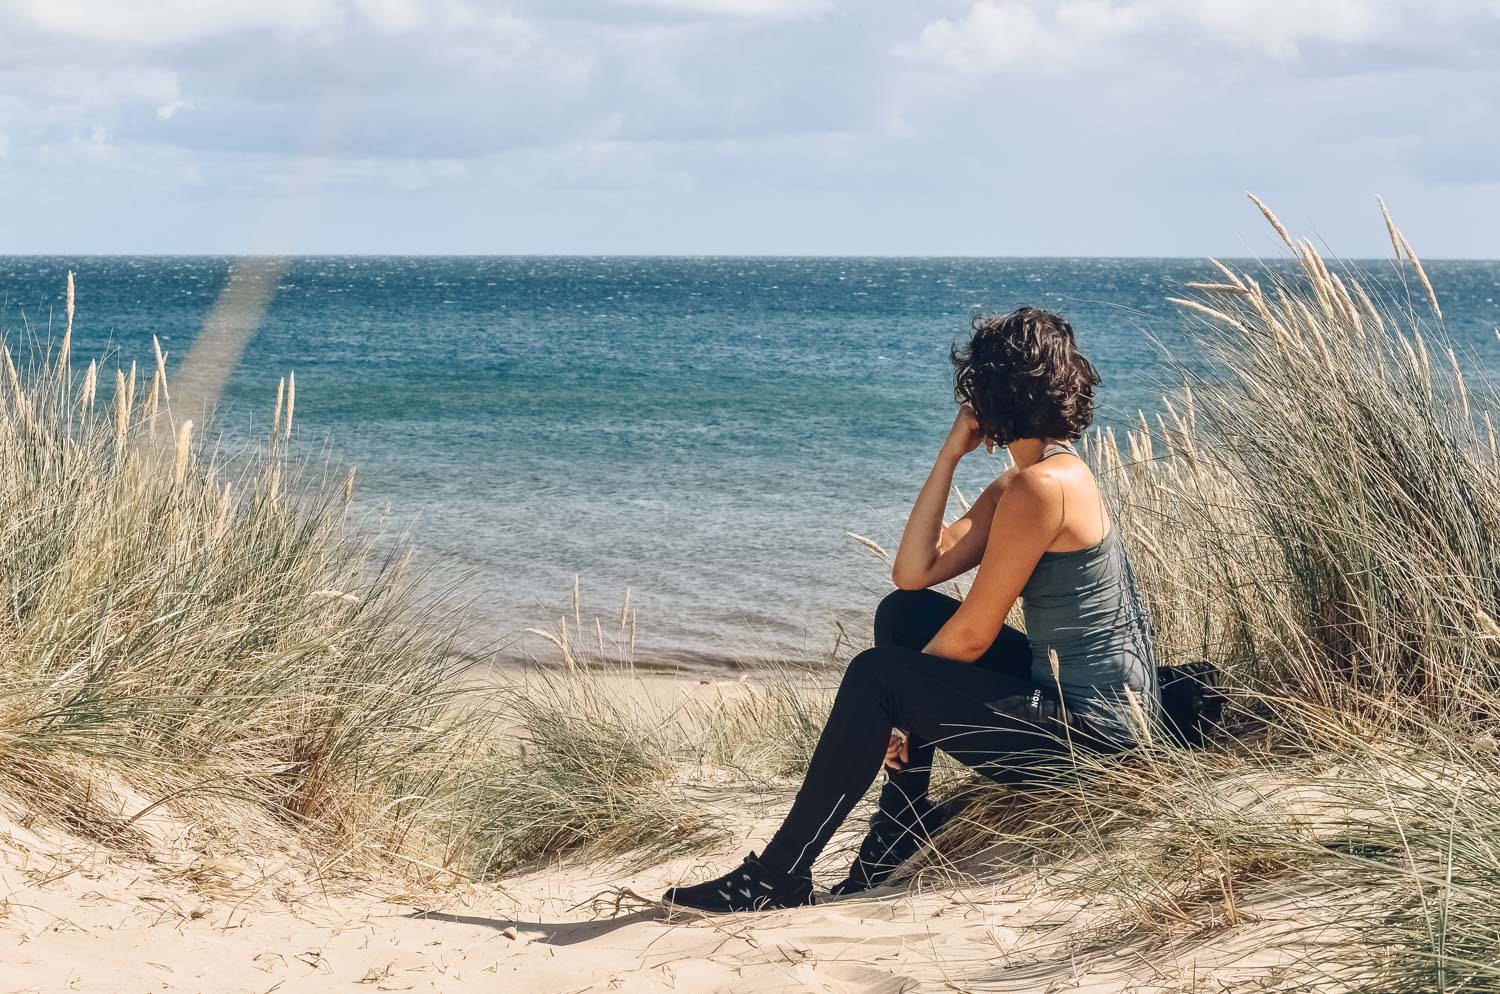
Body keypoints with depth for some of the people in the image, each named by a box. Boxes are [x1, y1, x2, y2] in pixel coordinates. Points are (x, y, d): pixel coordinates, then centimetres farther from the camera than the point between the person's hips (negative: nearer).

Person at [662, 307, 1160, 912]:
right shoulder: (1020, 485, 11)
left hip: (1092, 729, -10)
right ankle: (900, 832, 12)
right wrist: (949, 455, 1)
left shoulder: (1040, 487, -20)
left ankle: (778, 877, -9)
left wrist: (899, 710, -5)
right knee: (903, 613, 13)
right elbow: (914, 572, 4)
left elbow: (972, 635, -18)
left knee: (874, 678, -17)